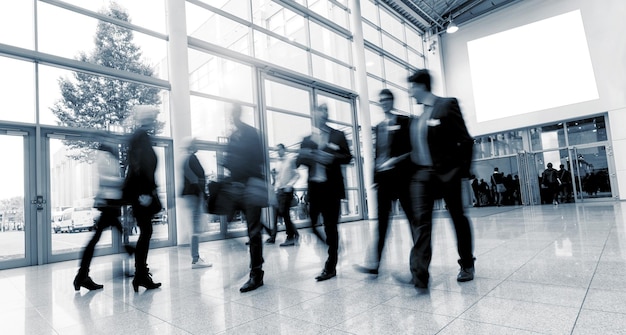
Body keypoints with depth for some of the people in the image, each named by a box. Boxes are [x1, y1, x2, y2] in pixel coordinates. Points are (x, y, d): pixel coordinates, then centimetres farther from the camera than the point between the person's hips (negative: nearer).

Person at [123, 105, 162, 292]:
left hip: (138, 190, 10)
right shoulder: (142, 136, -12)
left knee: (145, 232, 15)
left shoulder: (138, 136, 18)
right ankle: (141, 276, 1)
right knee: (146, 232, -5)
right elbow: (141, 165, -21)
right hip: (141, 191, -10)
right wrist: (144, 192, -24)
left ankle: (141, 273, 24)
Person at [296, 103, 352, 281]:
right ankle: (331, 250, 26)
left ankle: (330, 266, 14)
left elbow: (347, 157, 0)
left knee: (330, 226, 2)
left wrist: (332, 158, -18)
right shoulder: (307, 139, 13)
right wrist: (305, 157, -14)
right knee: (312, 224, 3)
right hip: (314, 187, 3)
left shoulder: (338, 135, 6)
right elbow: (298, 161, 8)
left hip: (332, 186, -3)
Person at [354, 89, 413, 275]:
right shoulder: (379, 126, 17)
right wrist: (375, 175, 11)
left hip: (402, 176, -5)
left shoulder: (404, 121, 2)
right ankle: (376, 262, 3)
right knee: (382, 220, 2)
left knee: (412, 217, 4)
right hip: (383, 177, 5)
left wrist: (398, 159, -18)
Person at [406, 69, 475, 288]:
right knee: (420, 220, -7)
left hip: (446, 173, -5)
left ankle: (467, 266, 27)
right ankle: (419, 273, -9)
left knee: (458, 218, 9)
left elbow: (465, 140, -8)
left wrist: (462, 170, -11)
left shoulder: (447, 105, -5)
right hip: (422, 174, 5)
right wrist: (415, 168, 9)